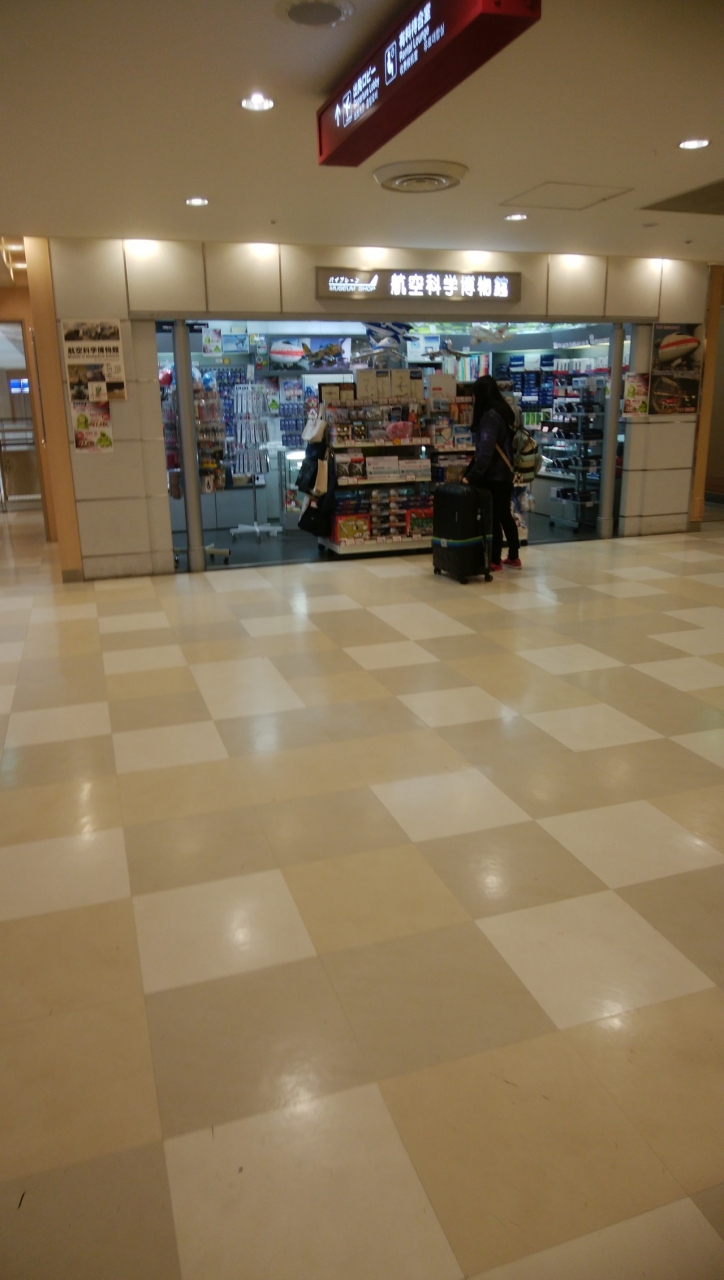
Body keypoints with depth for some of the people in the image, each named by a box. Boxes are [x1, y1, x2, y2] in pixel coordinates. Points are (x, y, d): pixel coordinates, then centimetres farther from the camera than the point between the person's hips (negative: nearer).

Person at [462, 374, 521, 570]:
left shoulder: (489, 416, -17)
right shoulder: (505, 411, 10)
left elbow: (485, 452, -24)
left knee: (493, 517, -1)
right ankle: (513, 557, 24)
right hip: (506, 473, 9)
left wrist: (471, 476, -21)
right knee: (505, 514, 16)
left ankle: (495, 561, 7)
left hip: (494, 475, -9)